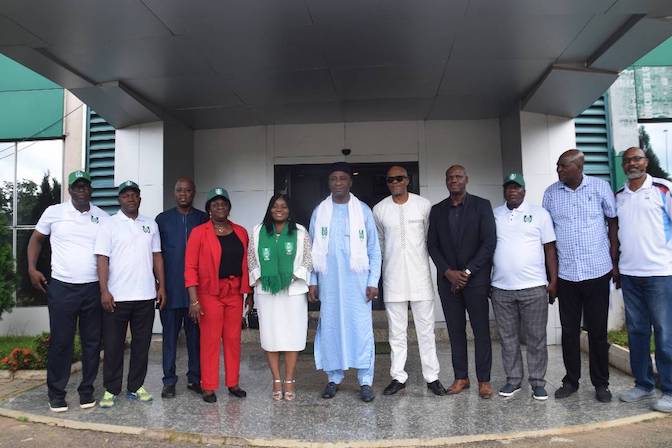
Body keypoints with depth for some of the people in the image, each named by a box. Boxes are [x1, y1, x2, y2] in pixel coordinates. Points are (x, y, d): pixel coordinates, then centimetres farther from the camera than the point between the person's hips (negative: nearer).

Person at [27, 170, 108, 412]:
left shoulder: (103, 217, 4)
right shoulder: (54, 212, 1)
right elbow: (36, 239, 11)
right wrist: (32, 268, -1)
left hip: (94, 288, 2)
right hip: (62, 287, -1)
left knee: (92, 342, 7)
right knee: (60, 342, 4)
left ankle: (87, 389, 21)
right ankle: (56, 393, 18)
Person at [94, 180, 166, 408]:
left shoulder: (150, 224, 11)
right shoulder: (109, 225, 0)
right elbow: (102, 259, -5)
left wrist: (161, 286, 6)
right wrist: (104, 291, -13)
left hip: (146, 296, 3)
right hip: (116, 296, -3)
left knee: (142, 343, 10)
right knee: (113, 344, 5)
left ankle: (136, 387, 22)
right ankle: (111, 389, 18)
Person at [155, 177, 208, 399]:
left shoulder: (203, 219, 7)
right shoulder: (163, 219, 6)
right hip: (171, 289, 0)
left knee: (195, 335, 7)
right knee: (170, 336, 6)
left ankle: (195, 378, 18)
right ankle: (169, 381, 15)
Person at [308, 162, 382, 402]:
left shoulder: (363, 210, 3)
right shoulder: (319, 212, 8)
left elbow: (374, 249, 2)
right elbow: (313, 249, 9)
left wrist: (373, 281, -4)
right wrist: (312, 281, 4)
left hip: (357, 280, -1)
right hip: (329, 281, 2)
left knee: (361, 328, -1)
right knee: (330, 327, 6)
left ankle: (365, 381, 9)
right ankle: (334, 377, 19)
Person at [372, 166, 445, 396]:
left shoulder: (423, 205, -1)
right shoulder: (379, 209, 2)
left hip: (420, 275, -1)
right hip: (393, 277, 1)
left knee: (426, 328, 5)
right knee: (396, 330, 8)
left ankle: (432, 377, 15)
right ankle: (398, 377, 17)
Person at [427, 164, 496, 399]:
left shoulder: (482, 205, 0)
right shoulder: (437, 210, 8)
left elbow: (489, 242, -6)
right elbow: (432, 245, 6)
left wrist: (467, 272, -11)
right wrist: (448, 272, -7)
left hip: (475, 278, -3)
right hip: (448, 279, 3)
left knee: (481, 330, 2)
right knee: (455, 330, 8)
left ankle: (484, 379, 12)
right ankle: (461, 377, 18)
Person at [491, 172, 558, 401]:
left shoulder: (539, 213, 3)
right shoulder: (494, 215, 9)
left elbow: (550, 249, 1)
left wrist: (553, 281, -4)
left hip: (534, 287, -2)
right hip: (501, 288, 2)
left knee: (536, 338, 5)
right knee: (508, 338, 10)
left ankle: (538, 382, 17)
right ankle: (513, 379, 22)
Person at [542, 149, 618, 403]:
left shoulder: (600, 188, -2)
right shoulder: (551, 193, 3)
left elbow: (613, 223, 5)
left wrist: (614, 262, 1)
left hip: (597, 272, -1)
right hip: (565, 274, 2)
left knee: (598, 331, 7)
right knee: (569, 330, 9)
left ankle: (601, 383, 21)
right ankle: (571, 380, 22)